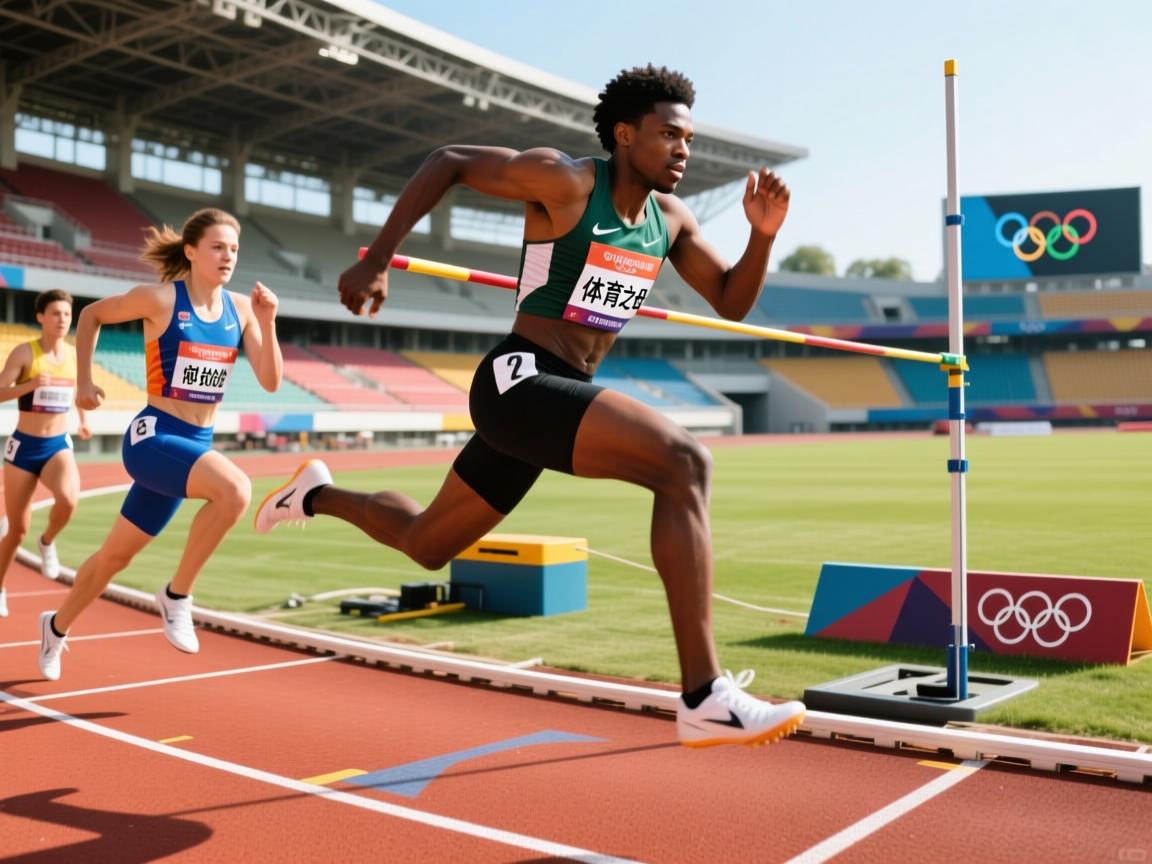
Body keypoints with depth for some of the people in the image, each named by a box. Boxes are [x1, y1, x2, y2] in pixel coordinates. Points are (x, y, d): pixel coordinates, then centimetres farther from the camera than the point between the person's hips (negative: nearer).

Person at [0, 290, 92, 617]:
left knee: (68, 500, -31)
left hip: (59, 446, 2)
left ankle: (47, 542, 3)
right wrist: (31, 384, -31)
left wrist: (83, 420, 33)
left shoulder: (75, 354, 3)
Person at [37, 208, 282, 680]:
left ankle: (56, 627, 43)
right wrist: (84, 382, 4)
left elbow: (270, 382, -3)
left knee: (116, 554, 19)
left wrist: (267, 322, -15)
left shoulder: (240, 308, 2)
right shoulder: (160, 298, -11)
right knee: (235, 489, -33)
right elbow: (91, 315, 5)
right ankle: (176, 594, -14)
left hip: (196, 444, 6)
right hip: (152, 436, -6)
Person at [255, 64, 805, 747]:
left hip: (556, 398, 9)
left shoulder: (669, 218, 11)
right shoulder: (565, 182, -9)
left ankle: (320, 495, 48)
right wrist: (378, 260, -8)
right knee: (684, 463, -28)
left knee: (425, 546, 22)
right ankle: (706, 699, -28)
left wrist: (763, 234, -2)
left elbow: (733, 302, 16)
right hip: (517, 384, -9)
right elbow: (449, 163, -2)